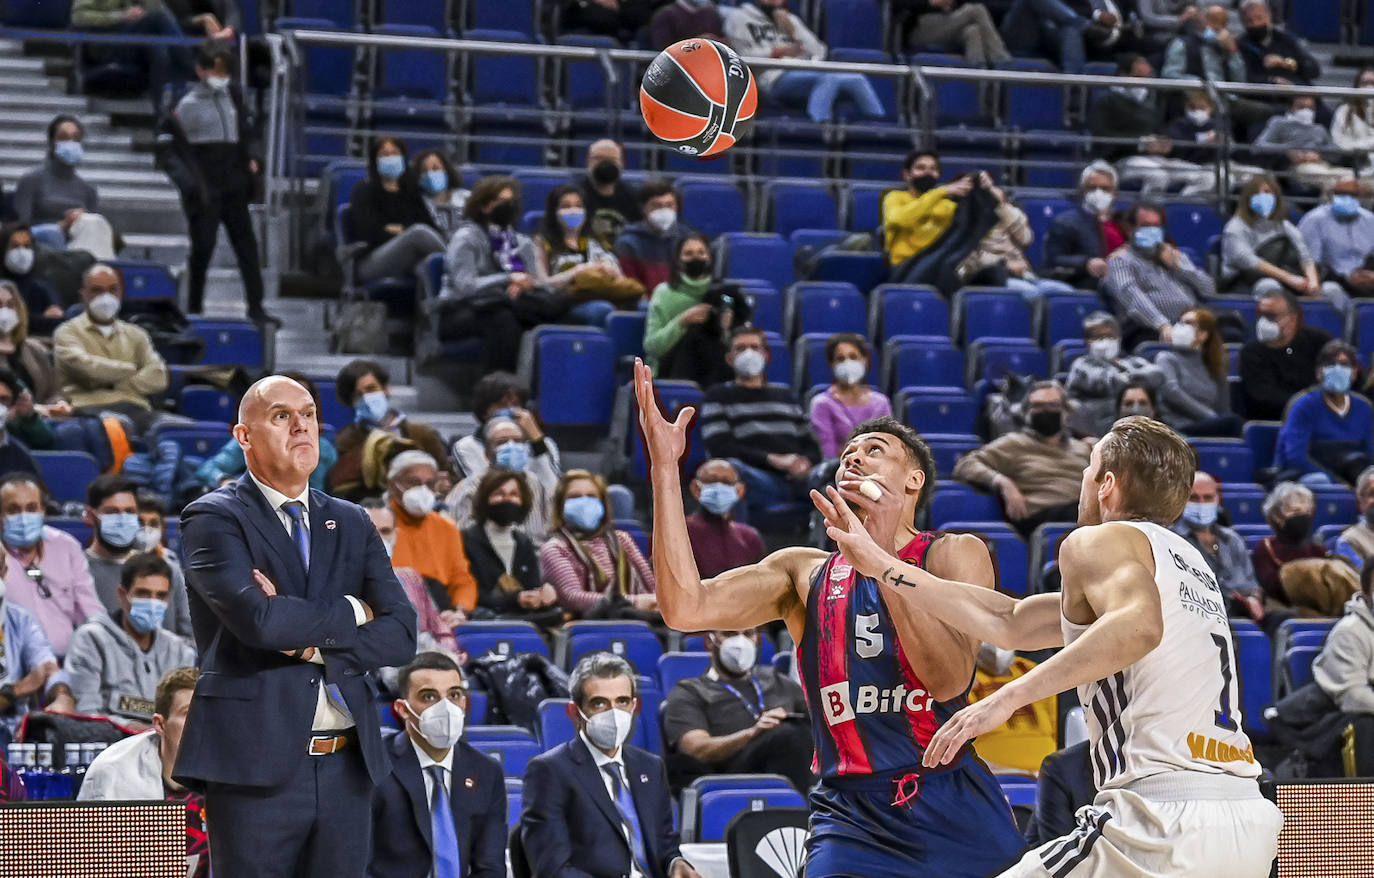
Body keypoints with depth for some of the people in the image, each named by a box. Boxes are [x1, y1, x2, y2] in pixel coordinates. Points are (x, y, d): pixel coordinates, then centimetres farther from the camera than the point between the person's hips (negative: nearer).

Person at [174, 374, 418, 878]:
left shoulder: (352, 525, 15)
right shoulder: (213, 519, -2)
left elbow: (401, 635, 4)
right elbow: (259, 619, -18)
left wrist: (312, 640, -10)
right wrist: (349, 611, -4)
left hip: (348, 766, 5)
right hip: (257, 763, -5)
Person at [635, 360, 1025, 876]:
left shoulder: (956, 554, 3)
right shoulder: (804, 573, 11)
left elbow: (949, 679, -13)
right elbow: (687, 609, -5)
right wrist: (664, 466, -9)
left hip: (955, 817, -1)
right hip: (850, 820, 1)